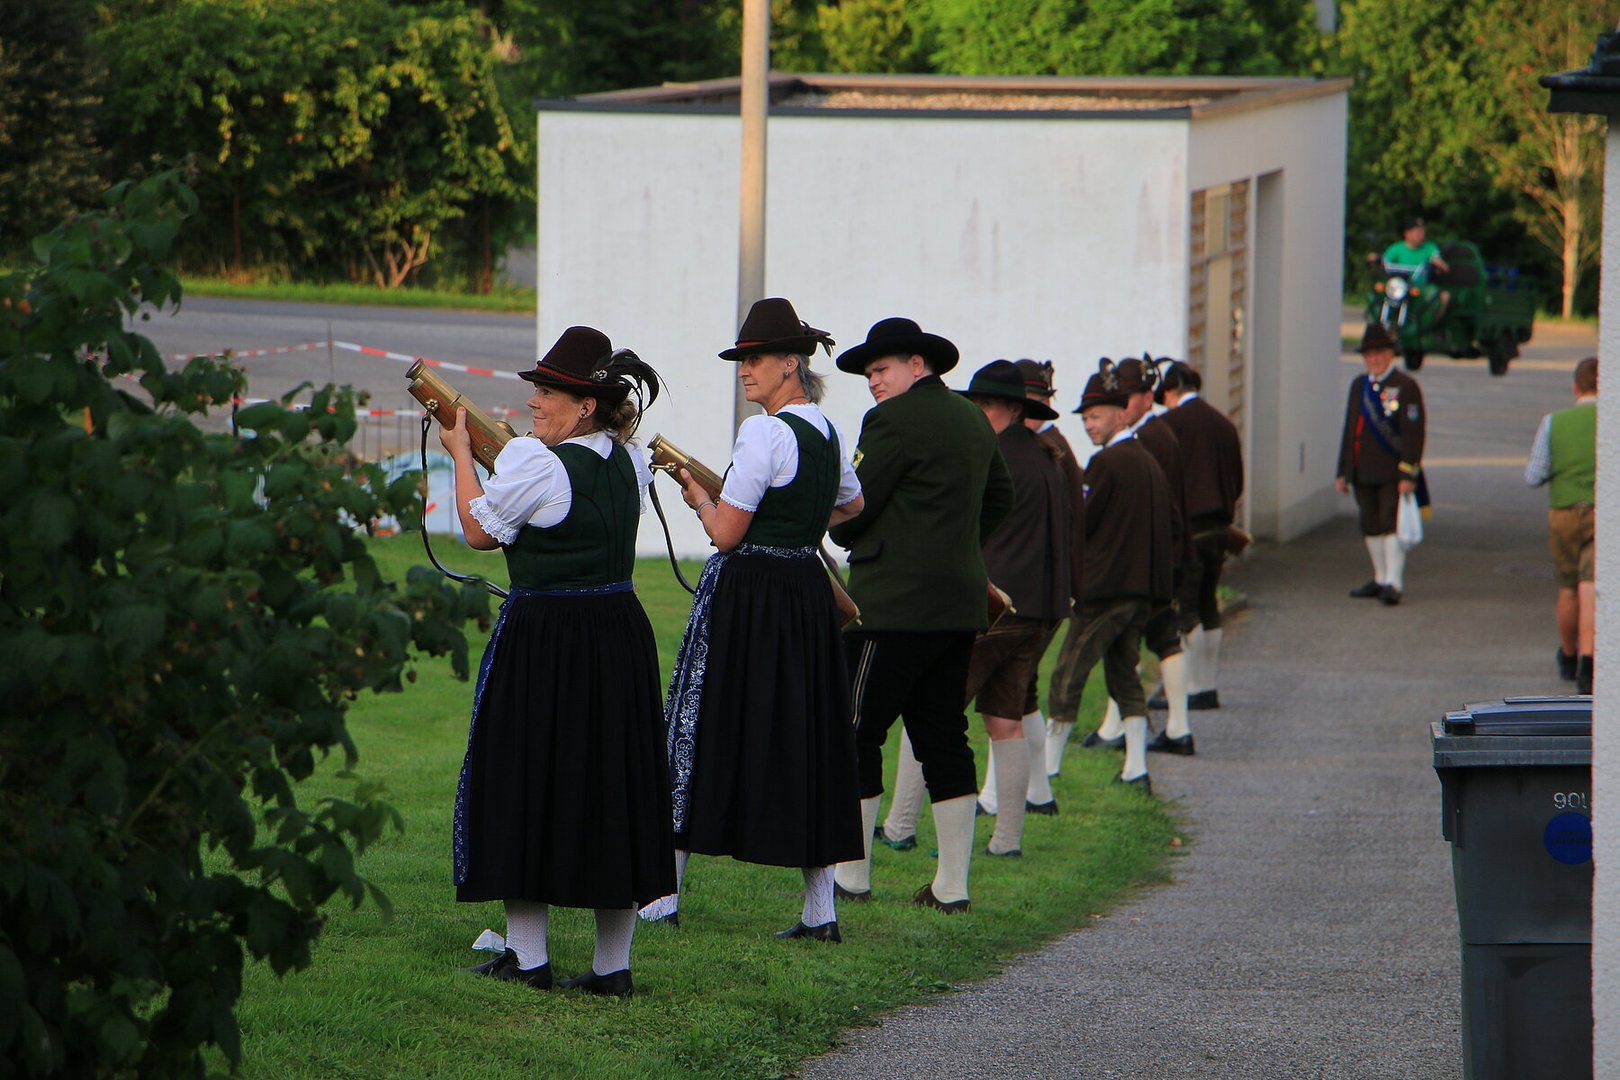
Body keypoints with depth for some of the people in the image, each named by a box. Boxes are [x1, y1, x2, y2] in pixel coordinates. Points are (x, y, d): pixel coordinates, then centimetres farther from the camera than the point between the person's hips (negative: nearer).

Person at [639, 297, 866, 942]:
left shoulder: (764, 432, -15)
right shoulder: (829, 435, 11)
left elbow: (727, 532, -14)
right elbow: (851, 506, 32)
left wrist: (696, 494, 3)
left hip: (746, 593, -7)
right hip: (808, 593, 7)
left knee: (702, 730, 2)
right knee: (804, 736, 8)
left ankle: (664, 897, 6)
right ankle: (820, 908, 4)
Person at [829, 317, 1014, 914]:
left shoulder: (894, 420, -12)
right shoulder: (972, 418, 15)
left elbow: (850, 510, -11)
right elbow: (999, 496, 30)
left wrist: (845, 535, 11)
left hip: (895, 604, -9)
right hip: (959, 602, 9)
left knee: (858, 732, -1)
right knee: (943, 736, 9)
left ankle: (851, 875, 2)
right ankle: (953, 884, 8)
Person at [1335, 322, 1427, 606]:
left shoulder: (1406, 386, -6)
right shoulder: (1359, 385, 15)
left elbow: (1414, 432, -11)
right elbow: (1349, 430, 18)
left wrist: (1408, 475, -18)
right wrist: (1343, 471, 16)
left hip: (1393, 474, -7)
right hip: (1363, 474, 7)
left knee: (1392, 524, -10)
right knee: (1371, 527, 11)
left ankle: (1394, 583, -10)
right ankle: (1381, 578, 22)